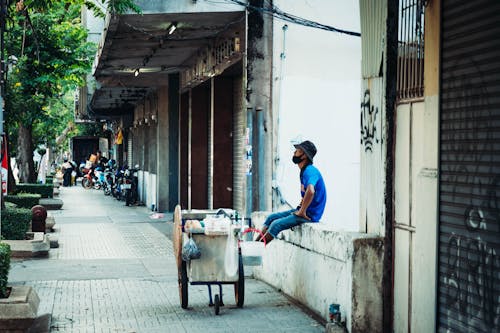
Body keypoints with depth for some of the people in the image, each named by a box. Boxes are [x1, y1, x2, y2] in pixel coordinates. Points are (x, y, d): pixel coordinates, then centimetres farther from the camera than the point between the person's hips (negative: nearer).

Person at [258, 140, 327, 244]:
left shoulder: (310, 171, -19)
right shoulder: (304, 171, 14)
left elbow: (310, 191, -38)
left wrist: (302, 212, -28)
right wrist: (300, 206, 14)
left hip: (310, 215, -10)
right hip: (302, 210, 10)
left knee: (276, 224, -18)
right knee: (271, 217, 7)